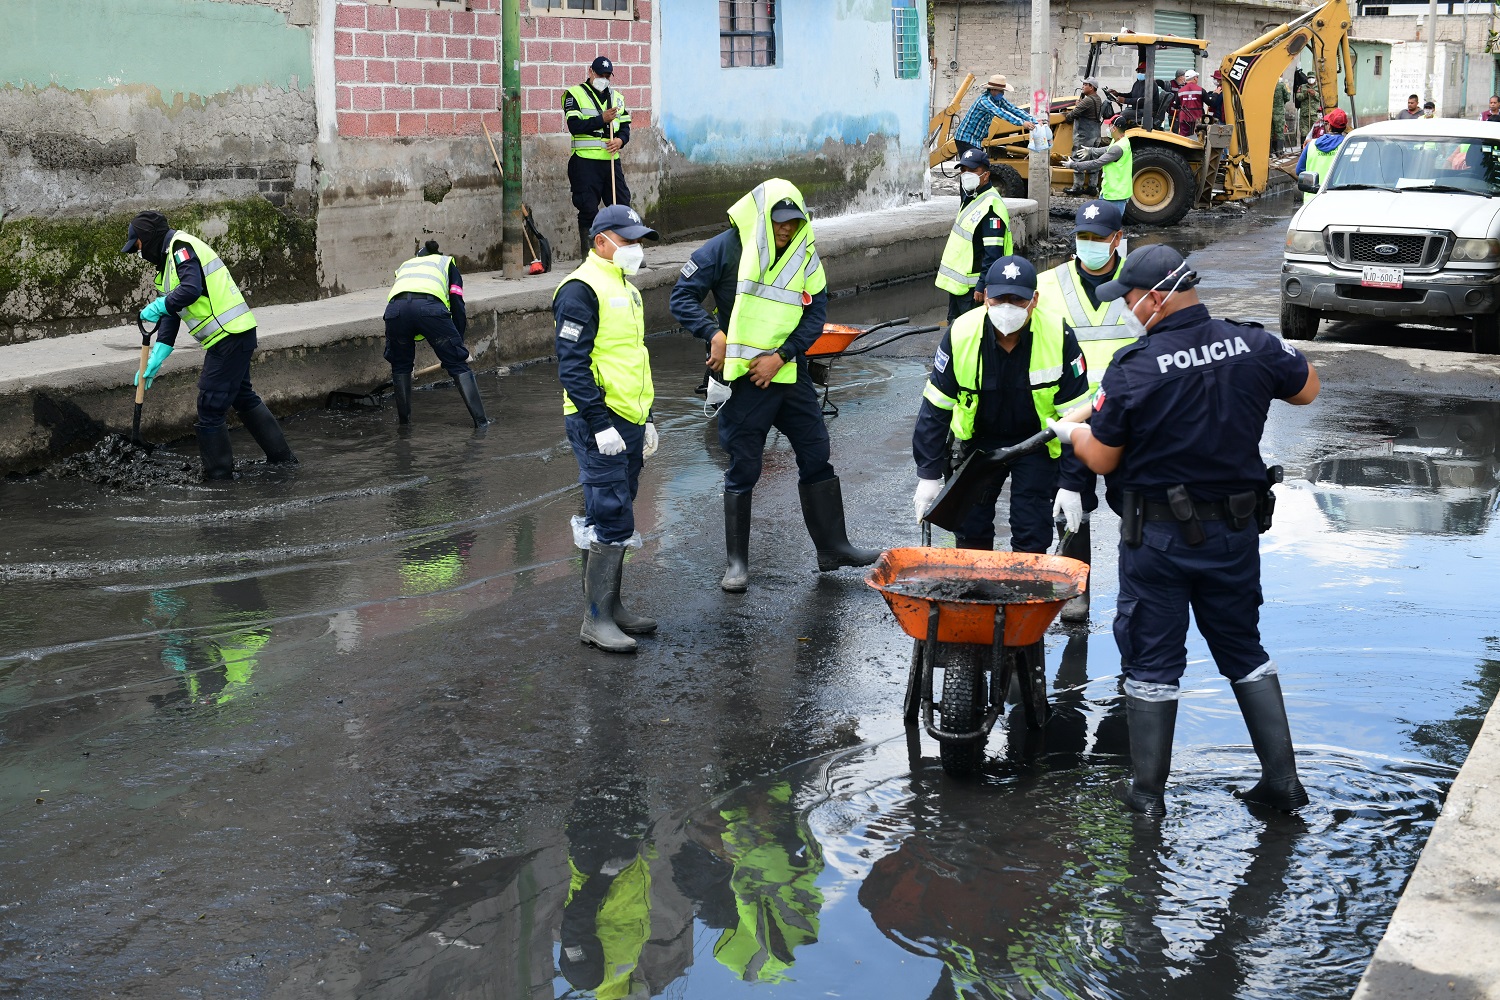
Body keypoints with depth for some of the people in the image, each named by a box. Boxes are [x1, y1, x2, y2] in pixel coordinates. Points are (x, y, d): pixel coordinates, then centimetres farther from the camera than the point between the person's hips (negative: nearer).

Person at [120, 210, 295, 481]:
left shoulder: (182, 247, -11)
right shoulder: (169, 259, 22)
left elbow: (191, 289, -28)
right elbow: (171, 314, 20)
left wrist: (159, 305, -12)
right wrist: (156, 359, 13)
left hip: (229, 336, -11)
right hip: (237, 335, 11)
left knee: (210, 407, -5)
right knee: (244, 398, 23)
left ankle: (219, 475, 2)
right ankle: (282, 458, 32)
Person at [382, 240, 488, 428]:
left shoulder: (404, 266, 42)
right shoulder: (447, 263, 34)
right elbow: (457, 305, 20)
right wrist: (458, 344, 23)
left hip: (395, 308, 3)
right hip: (431, 307, -2)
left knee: (400, 365, 26)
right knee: (458, 365, 6)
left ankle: (403, 419, 30)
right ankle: (480, 420, 0)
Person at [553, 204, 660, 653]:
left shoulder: (625, 288, 18)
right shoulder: (581, 290, -12)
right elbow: (572, 366, -18)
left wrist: (646, 418, 23)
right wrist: (600, 424, -21)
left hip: (629, 423, 9)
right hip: (598, 423, -9)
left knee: (615, 520, 14)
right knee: (611, 520, -10)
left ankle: (612, 606, 22)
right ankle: (596, 619, -4)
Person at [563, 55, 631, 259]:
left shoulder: (615, 97, 17)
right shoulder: (575, 94, 0)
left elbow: (625, 126, 14)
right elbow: (574, 126, -11)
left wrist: (620, 140, -8)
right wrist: (602, 119, -17)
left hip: (611, 160, 5)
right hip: (585, 162, -5)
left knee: (622, 204, 3)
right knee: (588, 210, -2)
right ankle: (588, 256, 5)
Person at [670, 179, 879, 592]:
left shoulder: (805, 254, 5)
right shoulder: (726, 249, -7)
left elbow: (816, 313, 2)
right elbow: (682, 297, -6)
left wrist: (780, 355, -11)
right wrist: (715, 334, -21)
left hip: (790, 373, 5)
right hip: (744, 378, -4)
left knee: (816, 457, 9)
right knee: (743, 469, 1)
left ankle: (833, 547, 22)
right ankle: (737, 562, 12)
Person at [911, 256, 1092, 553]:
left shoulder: (1059, 337, -24)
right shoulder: (961, 335, -21)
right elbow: (935, 409, -11)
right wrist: (929, 476, -11)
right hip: (980, 438, 2)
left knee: (1031, 537, -5)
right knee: (971, 530, 6)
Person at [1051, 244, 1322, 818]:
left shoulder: (1133, 368, -18)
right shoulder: (1253, 347, -7)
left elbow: (1102, 461, -10)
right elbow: (1307, 389, 12)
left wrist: (1071, 432, 10)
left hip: (1158, 538, -4)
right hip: (1236, 529, 4)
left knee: (1152, 658, 9)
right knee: (1243, 649, 18)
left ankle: (1148, 790, 16)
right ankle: (1282, 780, 20)